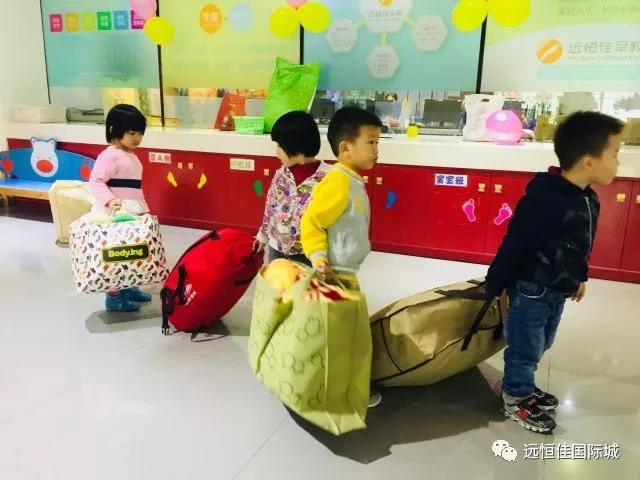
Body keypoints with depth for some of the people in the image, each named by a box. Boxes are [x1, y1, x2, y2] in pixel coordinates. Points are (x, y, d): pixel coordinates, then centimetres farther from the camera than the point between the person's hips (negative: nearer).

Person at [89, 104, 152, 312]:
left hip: (131, 216, 10)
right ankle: (114, 297, 5)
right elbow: (96, 182, -22)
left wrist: (144, 210, 22)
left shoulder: (132, 156, 16)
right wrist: (109, 200, -35)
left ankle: (127, 287, 31)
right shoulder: (110, 156, -14)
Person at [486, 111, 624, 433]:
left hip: (557, 289, 9)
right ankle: (515, 400, 29)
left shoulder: (587, 198, 0)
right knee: (525, 347, 9)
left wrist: (579, 277, 23)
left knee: (540, 344, 24)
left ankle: (521, 386, 45)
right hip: (531, 290, -9)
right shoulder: (543, 200, -29)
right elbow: (513, 247, -24)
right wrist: (493, 286, -17)